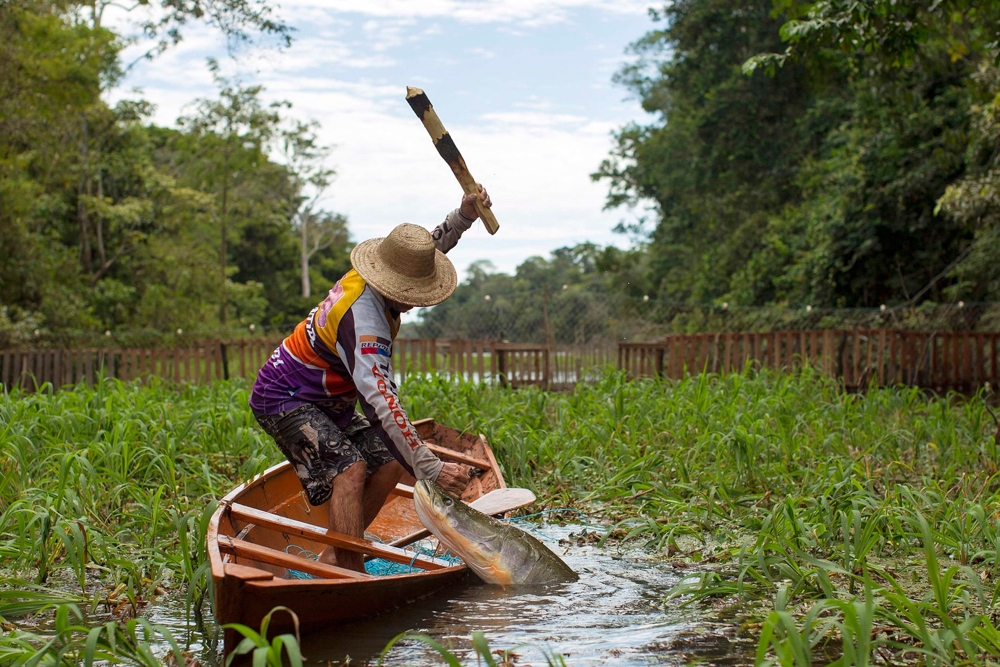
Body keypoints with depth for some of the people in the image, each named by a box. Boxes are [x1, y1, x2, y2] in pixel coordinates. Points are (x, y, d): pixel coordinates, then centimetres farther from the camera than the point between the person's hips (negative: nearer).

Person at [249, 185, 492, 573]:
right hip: (282, 400, -10)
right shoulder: (362, 320, -34)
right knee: (349, 468, -28)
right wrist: (431, 469, -46)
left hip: (327, 402, 10)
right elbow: (382, 404, -43)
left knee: (390, 462, 3)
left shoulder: (368, 278, -6)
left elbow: (431, 248, 16)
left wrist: (464, 215, -2)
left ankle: (335, 555, 9)